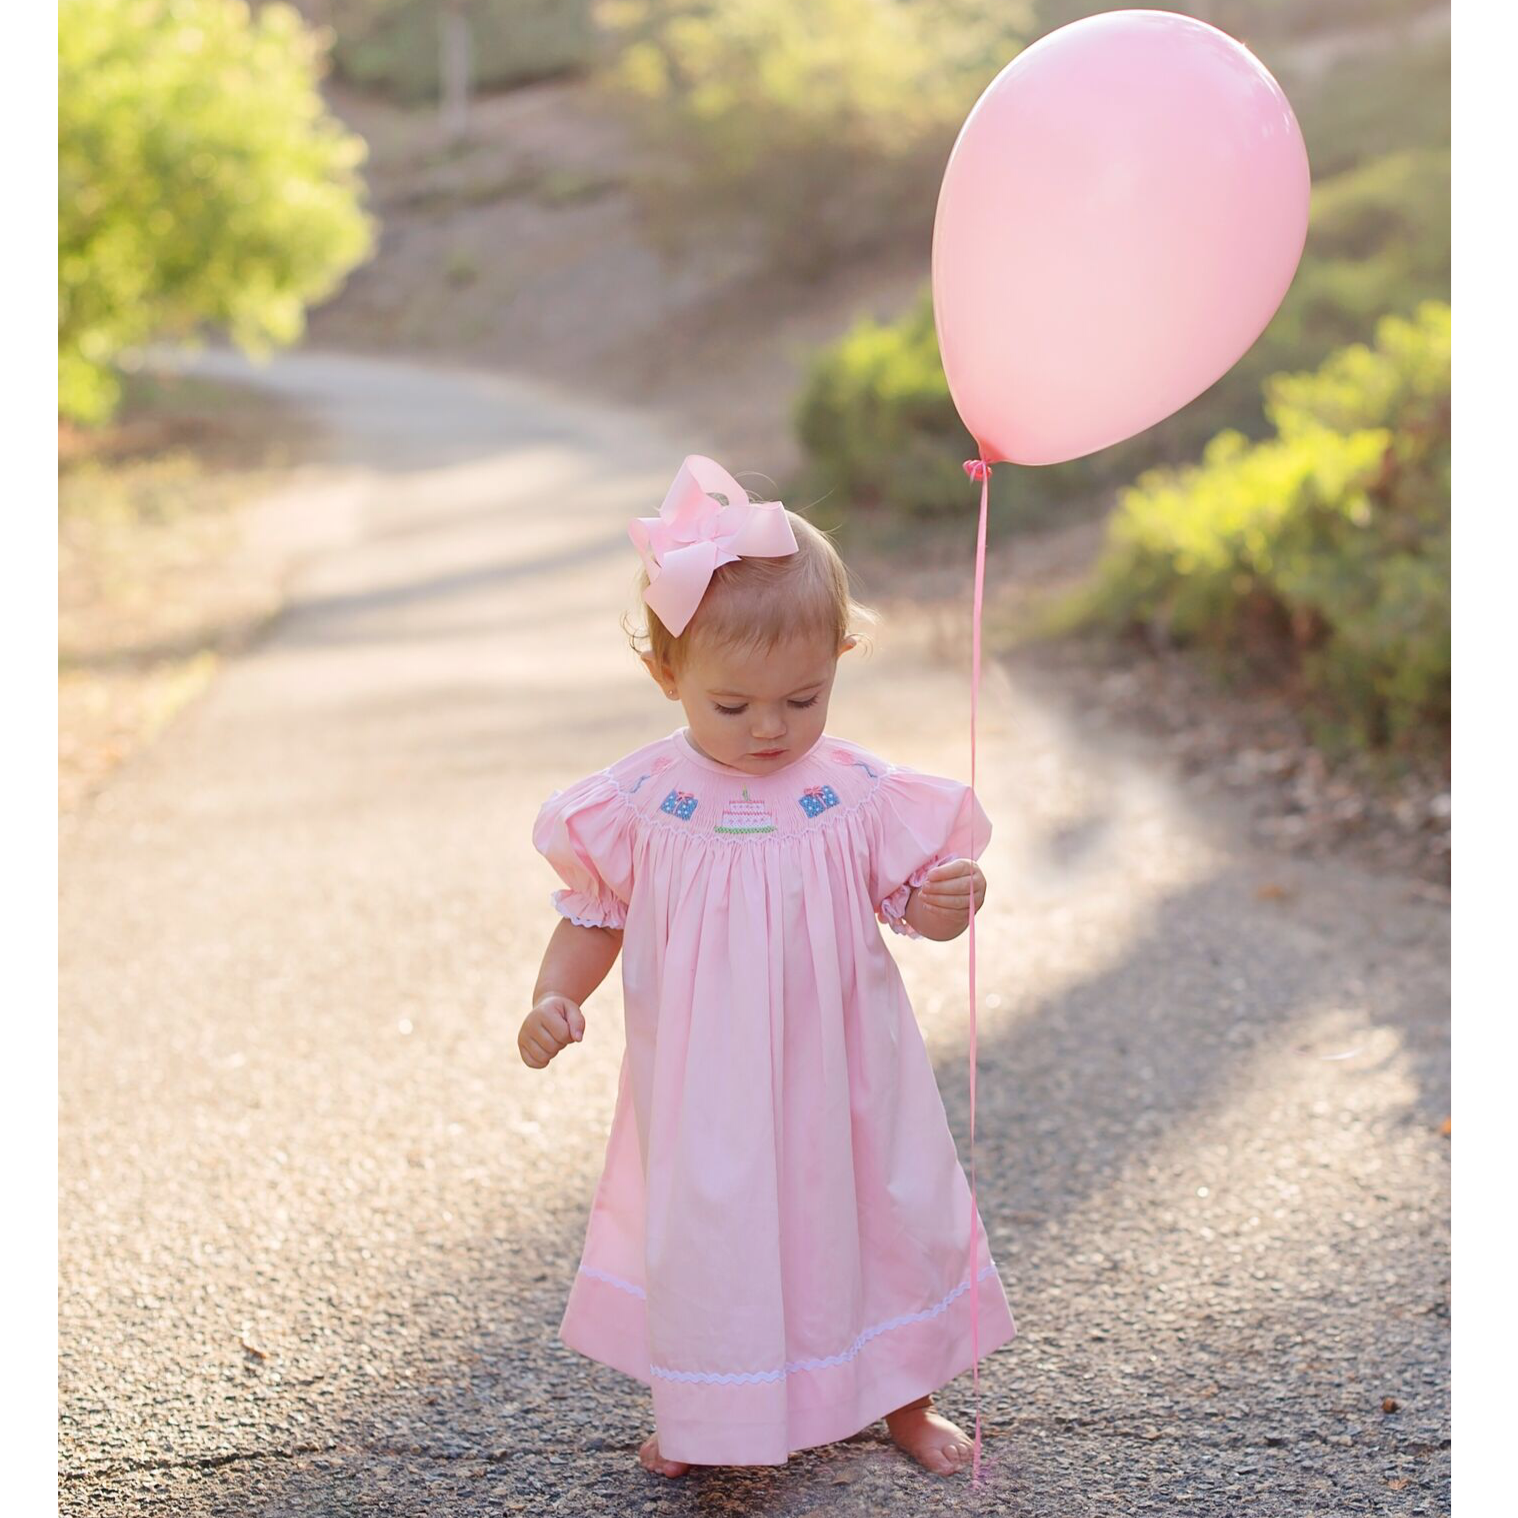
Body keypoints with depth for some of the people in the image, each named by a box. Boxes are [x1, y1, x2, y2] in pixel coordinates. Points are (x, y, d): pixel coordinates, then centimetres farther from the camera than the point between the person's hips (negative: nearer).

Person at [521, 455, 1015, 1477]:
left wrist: (952, 899, -23)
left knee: (888, 1221, 15)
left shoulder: (862, 796, -10)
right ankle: (691, 1412, 42)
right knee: (699, 1240, 13)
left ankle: (906, 1396, 43)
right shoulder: (640, 803, -9)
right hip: (701, 1100, 0)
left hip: (838, 1084, 1)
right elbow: (597, 919, 2)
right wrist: (554, 1000, -13)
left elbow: (916, 907, -1)